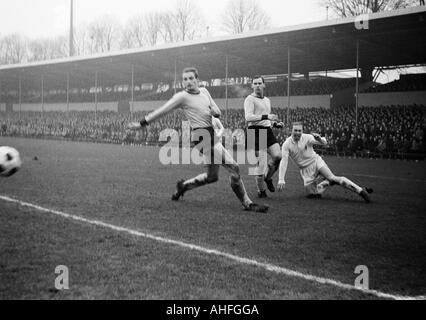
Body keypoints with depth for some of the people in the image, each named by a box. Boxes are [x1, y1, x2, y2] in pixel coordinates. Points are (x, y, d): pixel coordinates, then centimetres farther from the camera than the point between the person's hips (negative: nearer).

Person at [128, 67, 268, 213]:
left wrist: (215, 111, -4)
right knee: (234, 168, -13)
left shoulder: (204, 91, 15)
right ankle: (247, 203, -6)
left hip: (212, 135, 8)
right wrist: (141, 124, 1)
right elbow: (162, 111, -1)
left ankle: (183, 186, 30)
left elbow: (217, 112, 20)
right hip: (202, 135, -8)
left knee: (212, 176, 13)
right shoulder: (182, 97, -5)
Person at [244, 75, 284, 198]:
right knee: (261, 162, -9)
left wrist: (276, 123, 12)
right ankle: (261, 190, 7)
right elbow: (248, 117, -20)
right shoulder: (250, 99, -5)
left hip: (267, 132, 7)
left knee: (277, 155, -12)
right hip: (255, 132, -7)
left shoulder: (267, 100, 21)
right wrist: (266, 116, -27)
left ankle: (268, 177, 15)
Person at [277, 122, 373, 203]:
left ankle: (361, 191, -26)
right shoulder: (287, 144, -11)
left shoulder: (307, 137, -9)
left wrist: (320, 139, -39)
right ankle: (328, 182, 15)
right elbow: (284, 162, -16)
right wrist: (281, 180, -25)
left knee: (332, 178, -23)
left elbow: (324, 143, -13)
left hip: (316, 162, -2)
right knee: (313, 194, -11)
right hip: (305, 169, 2)